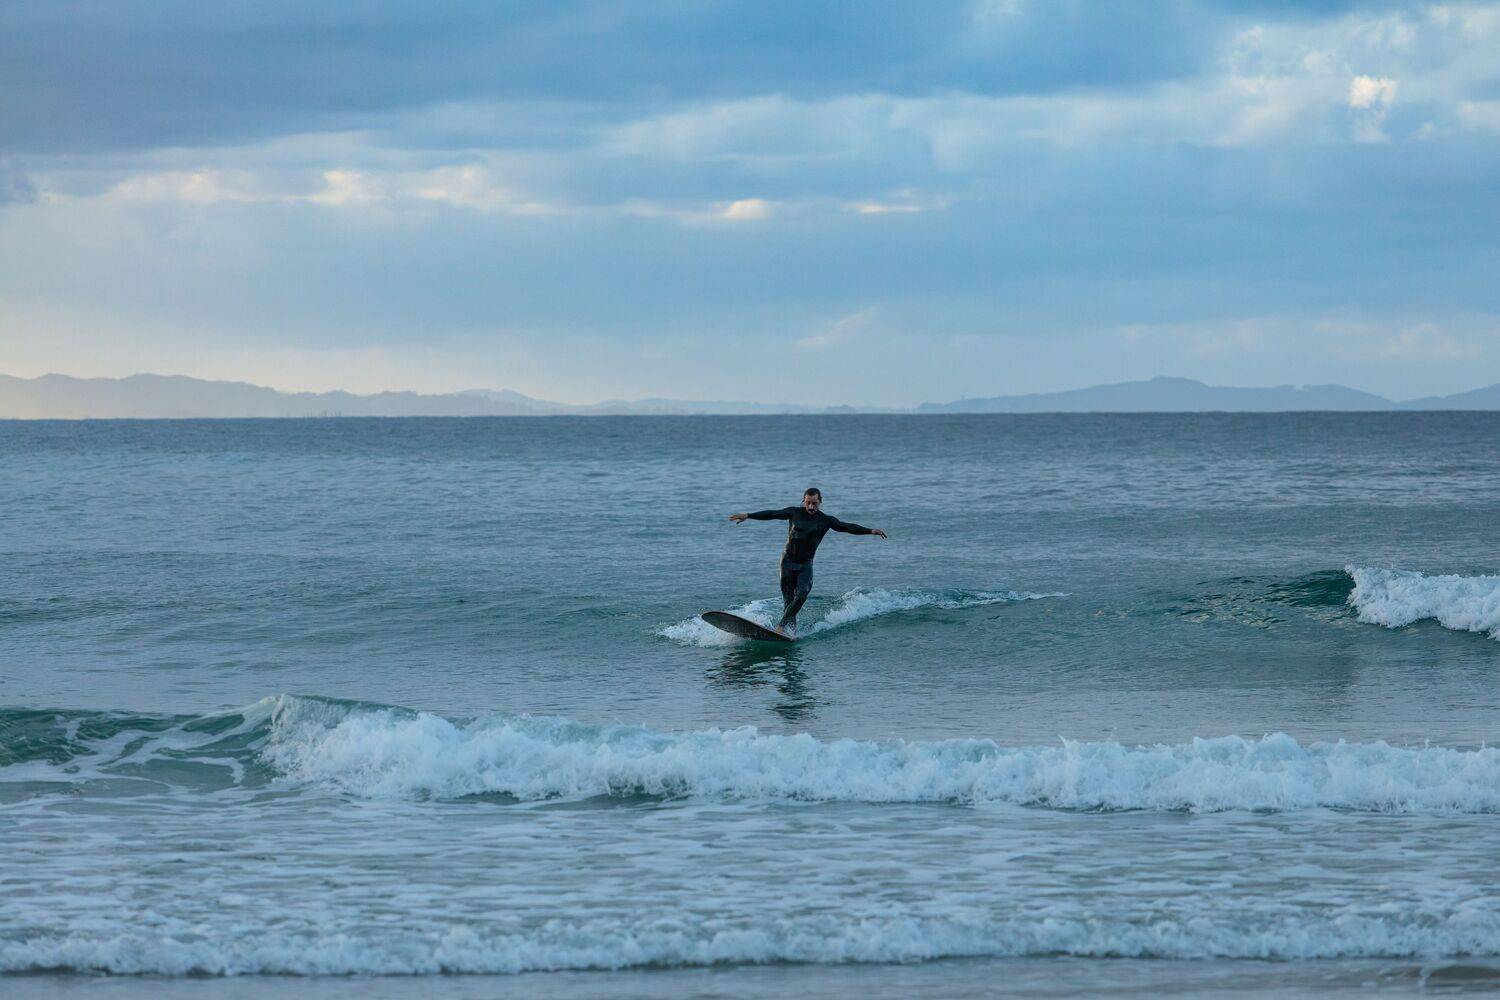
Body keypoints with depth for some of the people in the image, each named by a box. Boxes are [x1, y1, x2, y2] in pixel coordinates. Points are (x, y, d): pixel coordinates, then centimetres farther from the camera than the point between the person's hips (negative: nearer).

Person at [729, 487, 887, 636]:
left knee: (802, 594, -22)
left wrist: (871, 531, -17)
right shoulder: (794, 513, 2)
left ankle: (782, 626, -19)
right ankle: (792, 630, 1)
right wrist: (747, 516, 2)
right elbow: (771, 514, 5)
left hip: (806, 564, -1)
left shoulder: (826, 520, 0)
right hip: (788, 561, 1)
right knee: (788, 599, -3)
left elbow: (847, 527, -7)